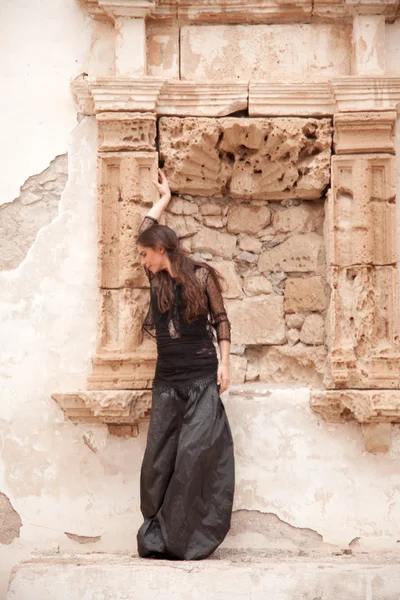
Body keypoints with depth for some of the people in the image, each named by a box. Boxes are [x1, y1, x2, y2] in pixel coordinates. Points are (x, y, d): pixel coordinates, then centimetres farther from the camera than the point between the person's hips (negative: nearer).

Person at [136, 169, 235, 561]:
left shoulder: (201, 275, -1)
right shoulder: (155, 278, 10)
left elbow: (220, 320, 3)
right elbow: (145, 229, 20)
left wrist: (224, 363, -4)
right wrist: (164, 197, 30)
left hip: (202, 377, -5)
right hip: (167, 380, 5)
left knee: (194, 453, -10)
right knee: (158, 458, 0)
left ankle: (186, 538, -8)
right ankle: (157, 538, 4)